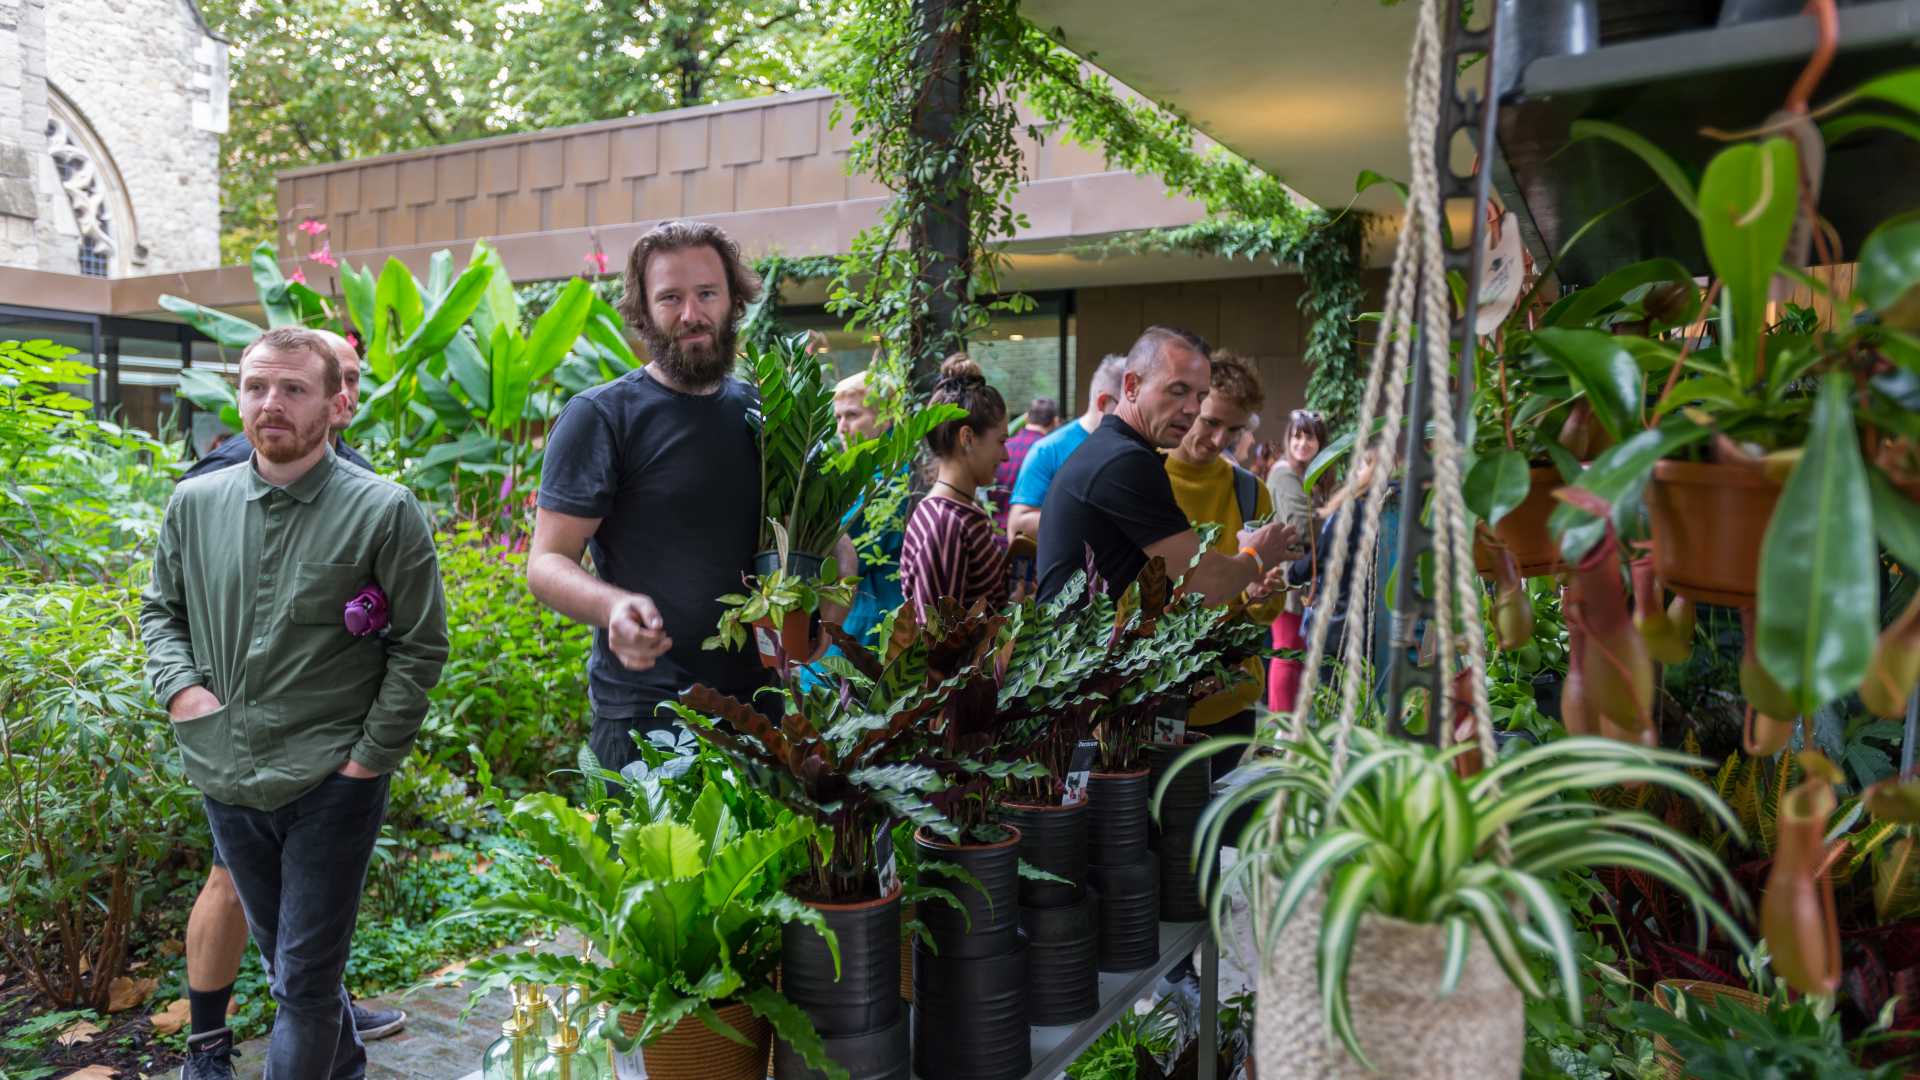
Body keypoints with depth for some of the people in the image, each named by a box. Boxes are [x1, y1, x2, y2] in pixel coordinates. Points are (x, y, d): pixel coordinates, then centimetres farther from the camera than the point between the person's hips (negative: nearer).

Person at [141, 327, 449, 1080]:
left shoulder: (383, 511, -10)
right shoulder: (195, 503, 4)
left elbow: (421, 645, -8)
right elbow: (159, 608, 17)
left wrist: (370, 756, -11)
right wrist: (178, 684, -1)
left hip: (329, 785, -5)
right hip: (226, 781, 5)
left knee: (304, 979, 2)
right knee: (282, 958, 21)